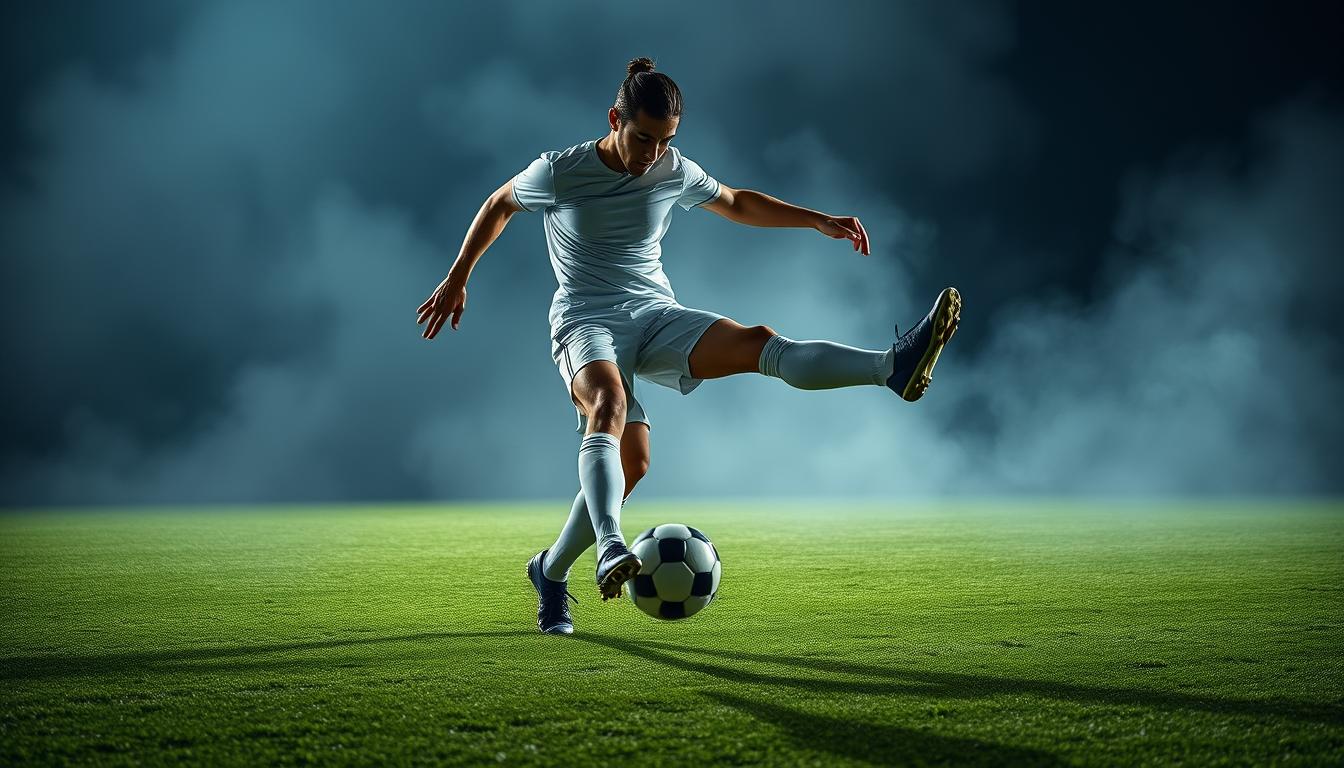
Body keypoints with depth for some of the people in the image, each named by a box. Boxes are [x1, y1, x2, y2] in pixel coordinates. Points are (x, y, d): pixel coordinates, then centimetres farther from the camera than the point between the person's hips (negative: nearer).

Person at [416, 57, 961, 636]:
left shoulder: (675, 171, 5)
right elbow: (499, 205, 13)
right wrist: (456, 280, 18)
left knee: (759, 343, -23)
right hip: (586, 322, -6)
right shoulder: (559, 172, -5)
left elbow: (737, 203, 23)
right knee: (609, 405, -38)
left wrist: (820, 221, 16)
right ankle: (610, 550, -56)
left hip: (657, 316, 7)